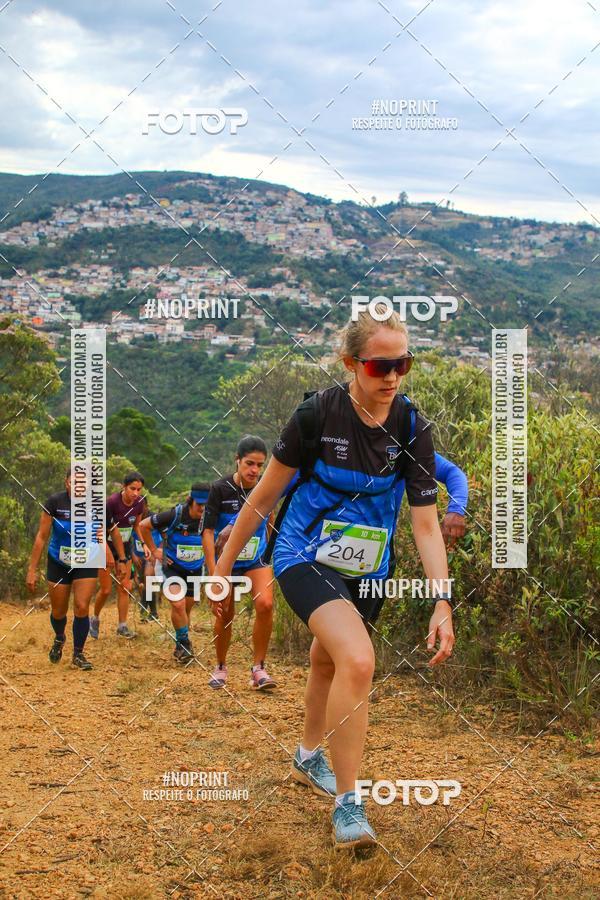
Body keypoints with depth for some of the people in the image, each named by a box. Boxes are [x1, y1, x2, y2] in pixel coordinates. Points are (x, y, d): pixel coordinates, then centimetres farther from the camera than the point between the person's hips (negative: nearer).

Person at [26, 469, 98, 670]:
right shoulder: (54, 501, -19)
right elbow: (42, 536, -14)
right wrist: (32, 569, -13)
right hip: (58, 563, 0)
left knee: (82, 608, -10)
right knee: (58, 611, 11)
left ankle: (78, 654, 9)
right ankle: (59, 639, 45)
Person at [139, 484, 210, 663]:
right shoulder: (174, 515, -24)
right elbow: (143, 525, -11)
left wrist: (207, 554, 4)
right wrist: (154, 550, -7)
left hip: (195, 570, 3)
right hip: (173, 567, -3)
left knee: (186, 608, 11)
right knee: (178, 605, -19)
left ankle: (181, 646, 29)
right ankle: (184, 643, -2)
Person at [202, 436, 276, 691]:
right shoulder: (220, 489, -15)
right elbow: (207, 532, -14)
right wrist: (214, 574, -19)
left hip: (256, 560, 1)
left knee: (265, 604, -20)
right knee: (225, 614, 3)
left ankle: (258, 668, -9)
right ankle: (221, 667, 28)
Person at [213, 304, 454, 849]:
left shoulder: (413, 429, -11)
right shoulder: (319, 413, -19)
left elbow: (426, 524, -9)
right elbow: (265, 496, -9)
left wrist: (443, 605, -17)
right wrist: (224, 565, -2)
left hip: (365, 569, 5)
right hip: (305, 557, -4)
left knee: (328, 660, 25)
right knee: (359, 660, -26)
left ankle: (309, 757, 53)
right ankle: (348, 804, -14)